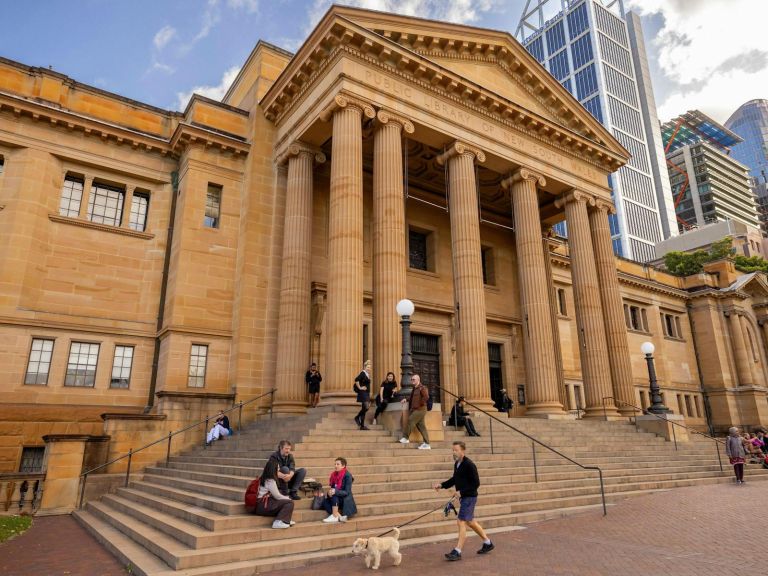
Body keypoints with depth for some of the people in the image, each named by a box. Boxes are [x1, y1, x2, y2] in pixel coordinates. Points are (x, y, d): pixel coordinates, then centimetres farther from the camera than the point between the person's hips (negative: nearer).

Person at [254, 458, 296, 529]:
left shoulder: (264, 478, 13)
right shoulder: (270, 481, -15)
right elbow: (277, 496, -9)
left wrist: (286, 497, 9)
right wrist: (288, 498, 7)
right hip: (263, 506, -10)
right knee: (289, 502, -11)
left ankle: (286, 520, 6)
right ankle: (279, 522, -18)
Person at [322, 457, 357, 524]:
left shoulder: (347, 475, -15)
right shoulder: (334, 475, 2)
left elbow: (347, 492, -19)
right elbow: (332, 487, 5)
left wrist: (335, 491, -34)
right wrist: (330, 491, -20)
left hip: (346, 501, -5)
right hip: (336, 499, 5)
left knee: (334, 496, -32)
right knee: (326, 502, -24)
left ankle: (335, 517, -26)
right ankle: (340, 516, -24)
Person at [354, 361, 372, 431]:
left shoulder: (367, 375, 14)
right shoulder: (362, 373, -12)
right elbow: (356, 380, -28)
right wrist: (359, 388, -20)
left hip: (367, 393, 9)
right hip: (363, 393, -9)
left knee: (364, 409, 9)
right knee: (366, 408, -15)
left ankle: (362, 425, 12)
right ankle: (357, 417, 7)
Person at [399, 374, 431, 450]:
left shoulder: (422, 388, -10)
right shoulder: (414, 389, 19)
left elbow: (426, 397, -24)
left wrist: (420, 404, -18)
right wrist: (406, 400, 14)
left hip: (419, 410, -9)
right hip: (415, 409, 9)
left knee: (410, 421, -10)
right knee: (421, 426, 7)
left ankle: (405, 438, 2)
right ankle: (426, 444, 7)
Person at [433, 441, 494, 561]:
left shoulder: (469, 465, -20)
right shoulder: (457, 464, 7)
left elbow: (476, 483, -19)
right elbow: (454, 479, 19)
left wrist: (461, 492, -22)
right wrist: (441, 485, 7)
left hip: (469, 497, -9)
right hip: (463, 497, 9)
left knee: (461, 522, -9)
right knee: (470, 522, 19)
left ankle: (457, 552, -2)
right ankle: (488, 543, 35)